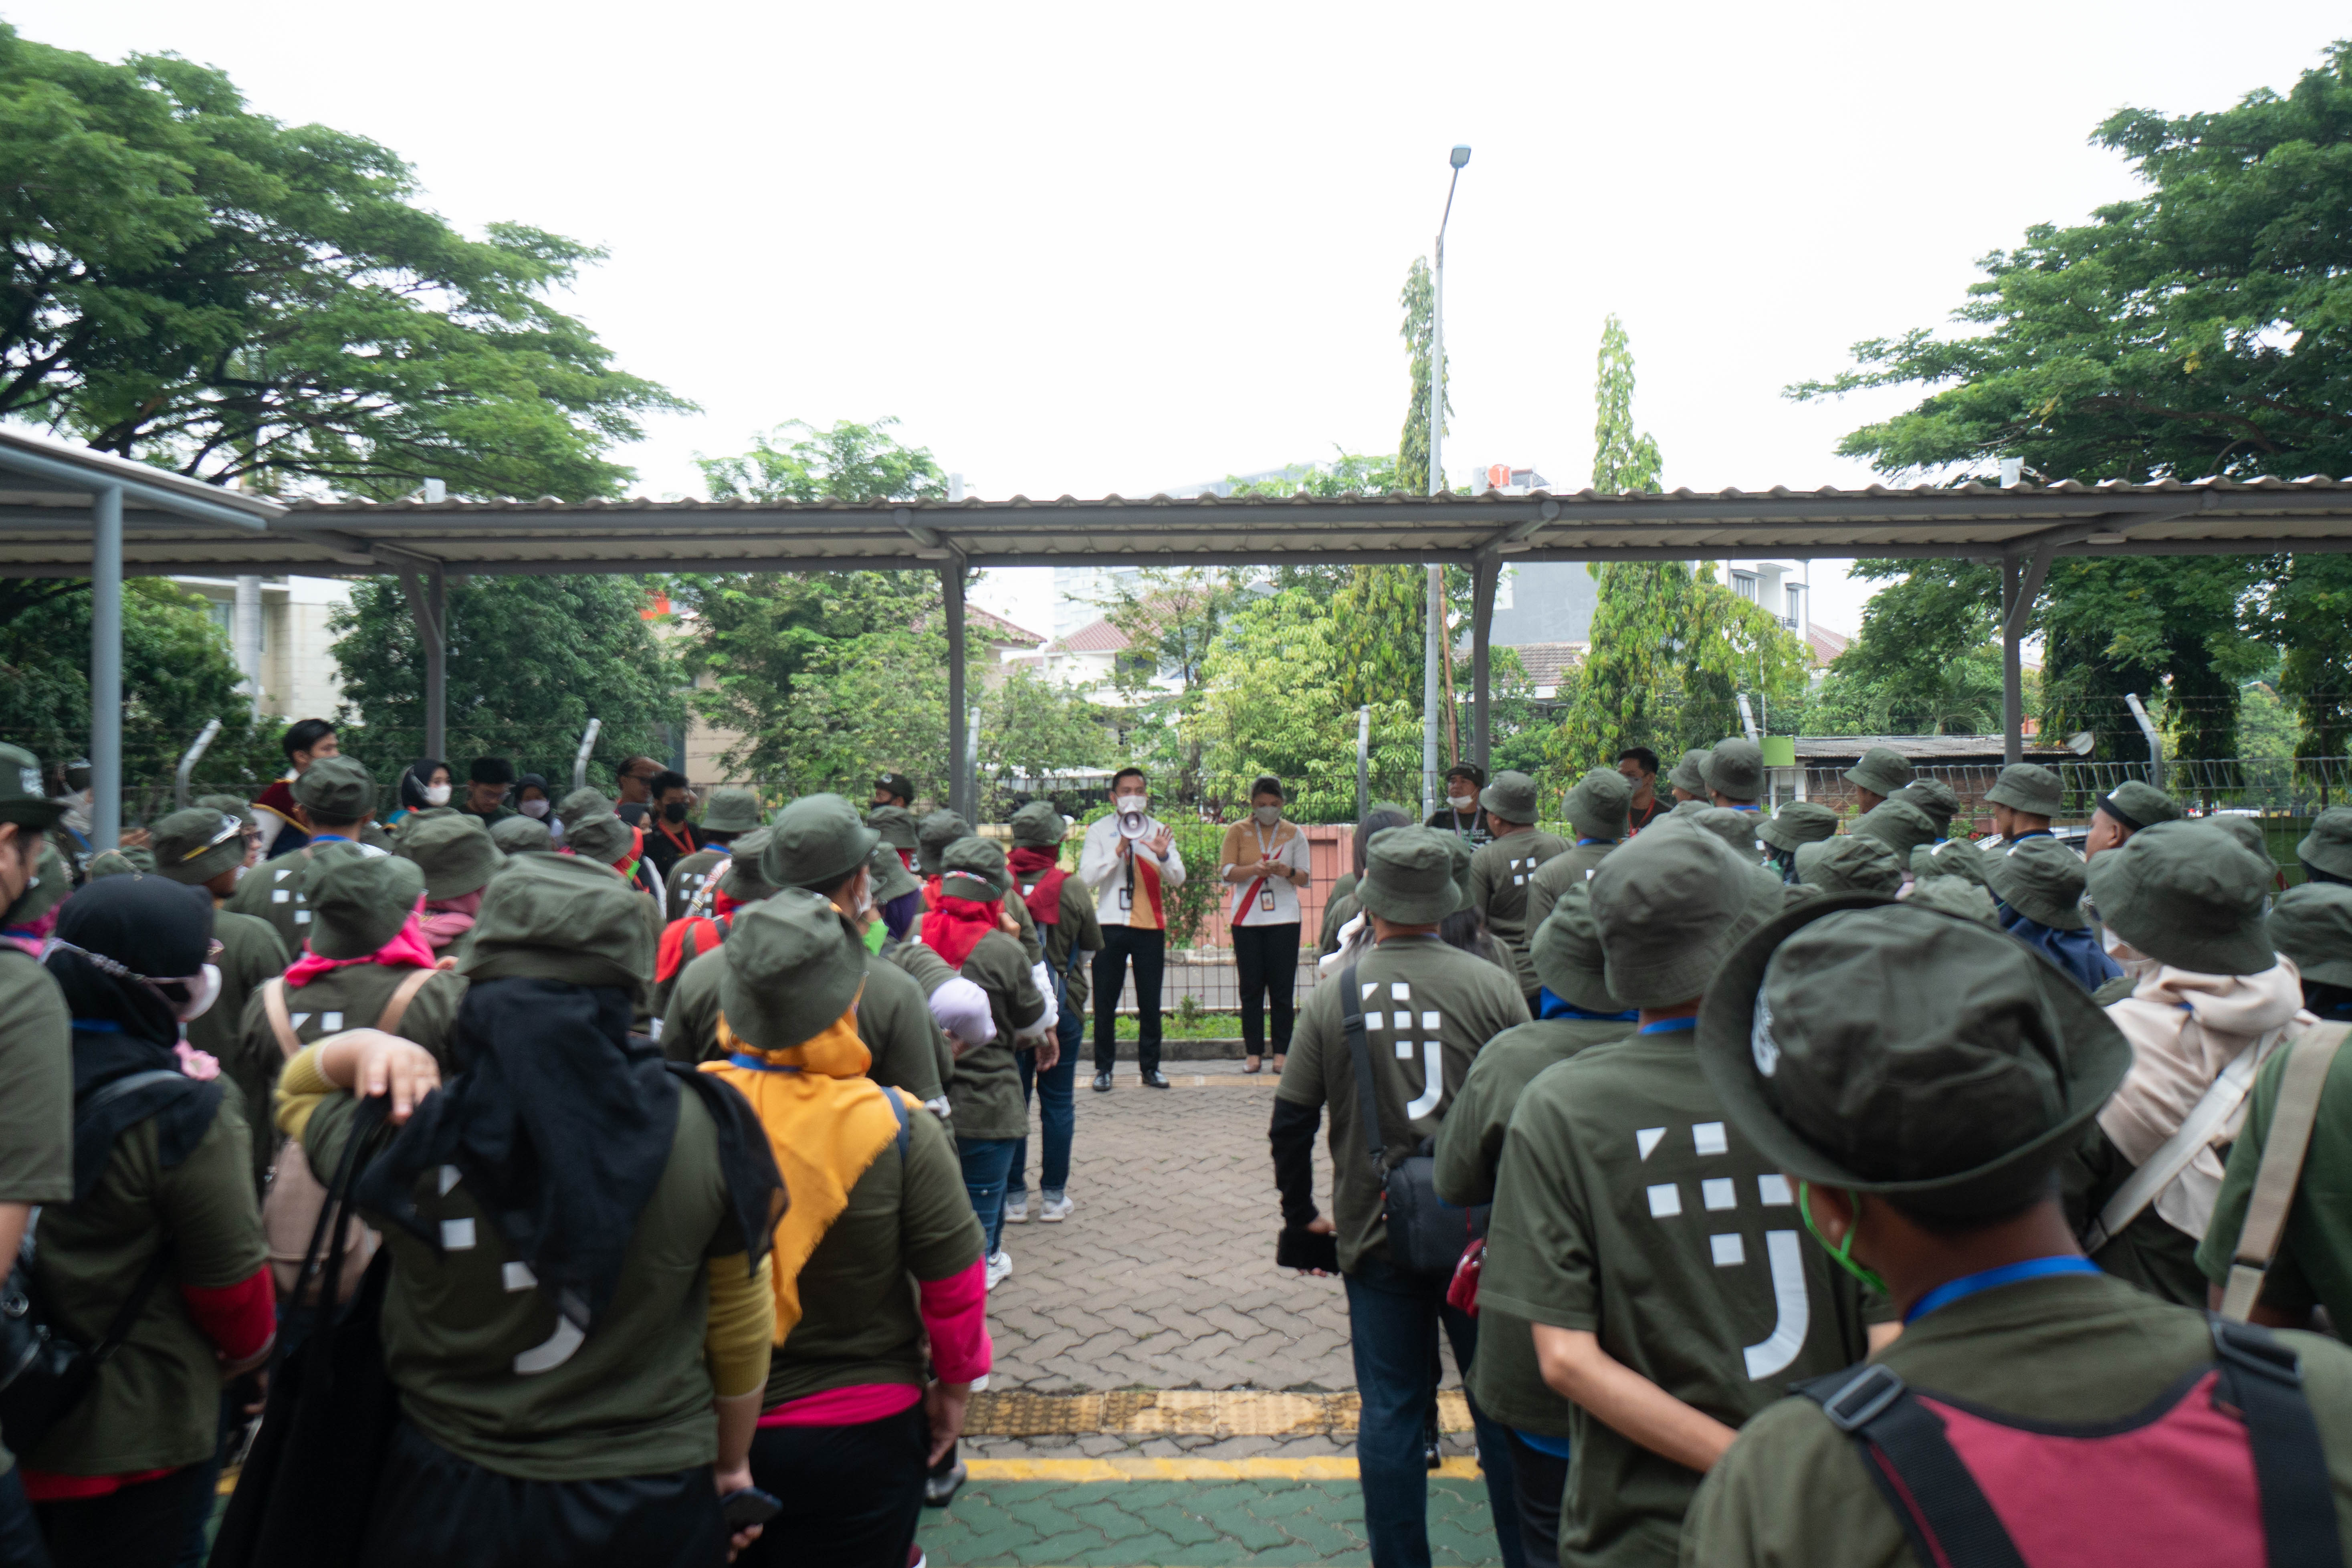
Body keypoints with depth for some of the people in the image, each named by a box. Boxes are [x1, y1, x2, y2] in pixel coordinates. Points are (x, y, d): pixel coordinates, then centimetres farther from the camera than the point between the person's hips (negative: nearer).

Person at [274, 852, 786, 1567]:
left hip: (444, 1503, 1)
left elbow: (294, 1089, 9)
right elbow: (741, 1321, -5)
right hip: (648, 1506, 0)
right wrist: (732, 1461, 11)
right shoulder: (702, 1128, -19)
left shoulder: (401, 1137, -17)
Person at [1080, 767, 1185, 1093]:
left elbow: (1178, 879, 0)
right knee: (1105, 1002, 1)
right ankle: (1103, 1068, 10)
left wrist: (1164, 855, -19)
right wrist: (1118, 851, -16)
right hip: (1111, 924, -1)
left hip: (1151, 925, 1)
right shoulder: (1099, 831, 5)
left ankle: (1150, 1067, 14)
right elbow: (1087, 877, -6)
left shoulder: (1159, 831, 9)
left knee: (1150, 1002, 4)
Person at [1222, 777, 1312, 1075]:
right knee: (1251, 987, 0)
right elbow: (1226, 872, -1)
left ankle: (1281, 1052, 4)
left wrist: (1288, 872, -15)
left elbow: (1306, 878, 6)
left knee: (1283, 988, -2)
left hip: (1284, 919, 0)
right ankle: (1253, 1052, 6)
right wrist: (1255, 869, -18)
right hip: (1247, 919, 0)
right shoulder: (1237, 832, 7)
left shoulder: (1294, 834, 9)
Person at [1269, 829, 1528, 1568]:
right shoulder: (1491, 986, -8)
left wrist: (1303, 1215, 12)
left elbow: (1290, 1124, -2)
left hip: (1375, 1232, 0)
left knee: (1390, 1413, 10)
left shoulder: (1332, 997, -6)